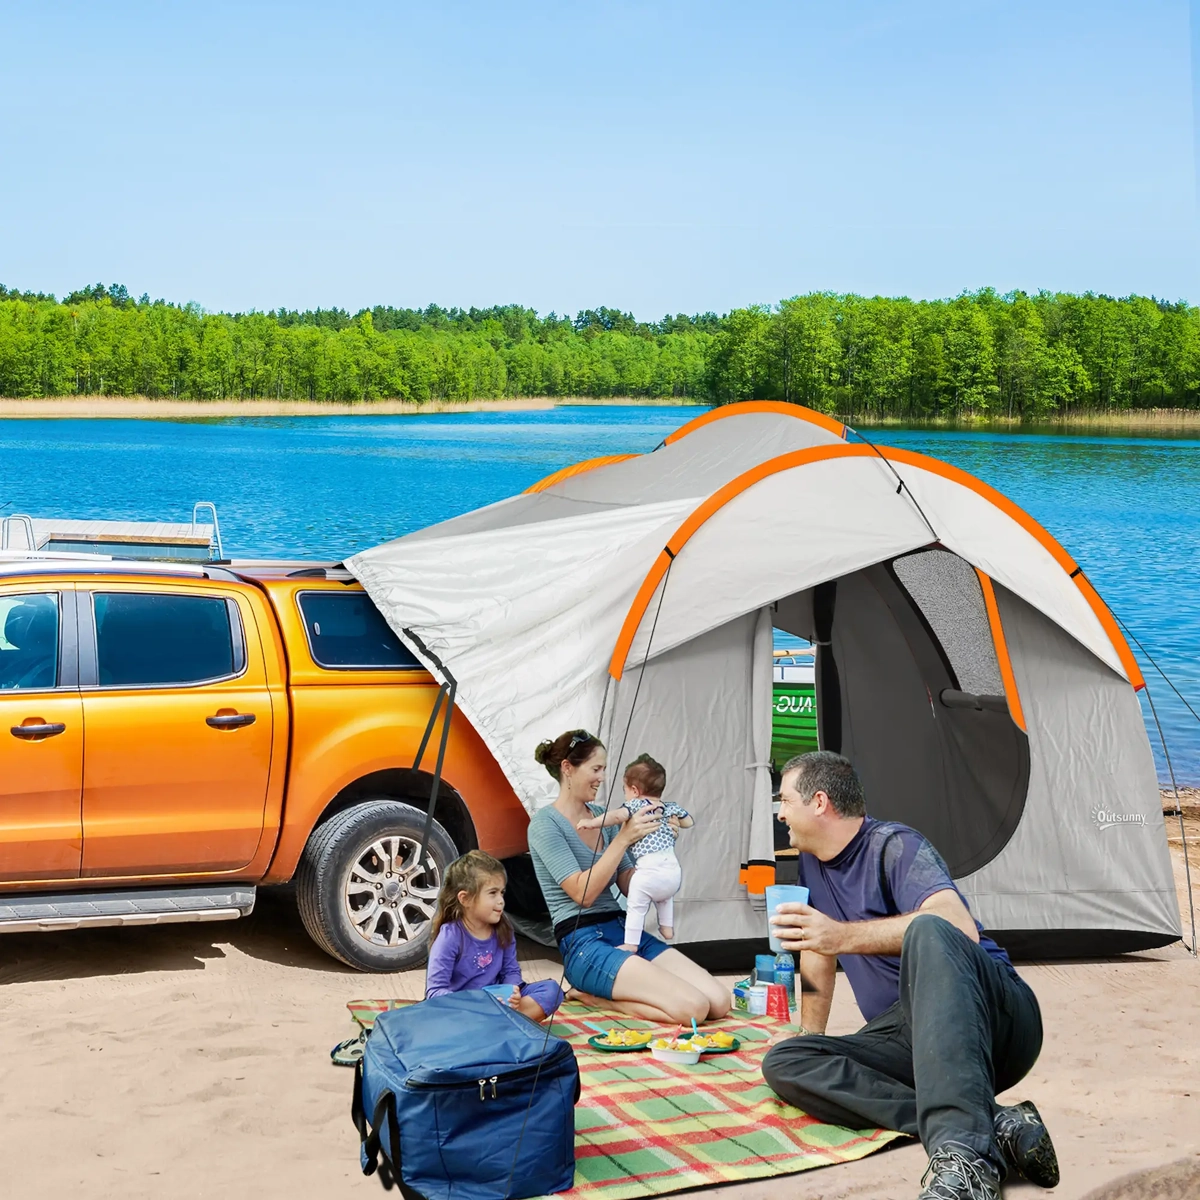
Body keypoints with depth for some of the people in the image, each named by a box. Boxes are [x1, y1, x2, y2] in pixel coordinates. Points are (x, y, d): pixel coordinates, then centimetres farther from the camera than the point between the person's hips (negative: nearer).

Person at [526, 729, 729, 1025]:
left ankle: (602, 995, 3)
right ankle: (594, 997, -3)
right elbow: (583, 893, -17)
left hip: (625, 930, 8)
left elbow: (628, 885, 14)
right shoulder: (545, 824, -8)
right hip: (585, 946, -8)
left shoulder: (602, 815, 13)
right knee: (692, 1007, -23)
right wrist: (623, 838, -20)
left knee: (719, 1002, -8)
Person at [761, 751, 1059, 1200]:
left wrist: (845, 936, -31)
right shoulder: (812, 863, 16)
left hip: (993, 1022, -8)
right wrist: (810, 1035, 21)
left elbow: (960, 927, -27)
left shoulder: (893, 846, -9)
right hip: (907, 1039, 8)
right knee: (782, 1063, -17)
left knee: (928, 932, -39)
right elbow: (819, 951, 28)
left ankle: (963, 1155, -56)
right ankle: (992, 1125, -32)